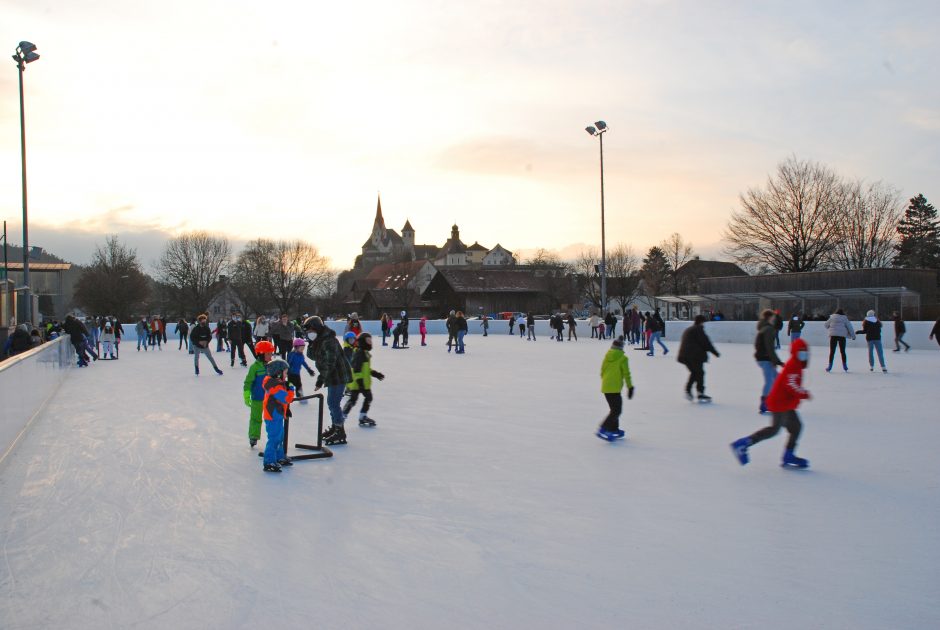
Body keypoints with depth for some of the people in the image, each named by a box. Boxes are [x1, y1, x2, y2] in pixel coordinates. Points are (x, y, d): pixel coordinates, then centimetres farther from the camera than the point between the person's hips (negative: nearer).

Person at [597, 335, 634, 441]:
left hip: (605, 387, 7)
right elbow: (626, 374, -9)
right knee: (617, 410, -2)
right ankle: (603, 429, -15)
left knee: (614, 409, 19)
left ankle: (614, 430, 23)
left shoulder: (606, 356, 7)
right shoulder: (623, 358, -8)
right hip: (615, 388, -6)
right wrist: (630, 387, -2)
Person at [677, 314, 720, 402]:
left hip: (684, 355, 8)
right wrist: (715, 352, -5)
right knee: (700, 373, -3)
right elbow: (705, 342, -10)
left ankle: (688, 390, 12)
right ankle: (701, 393, -5)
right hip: (695, 355, -8)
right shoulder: (698, 329, -5)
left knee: (694, 372, 19)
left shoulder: (687, 330, 22)